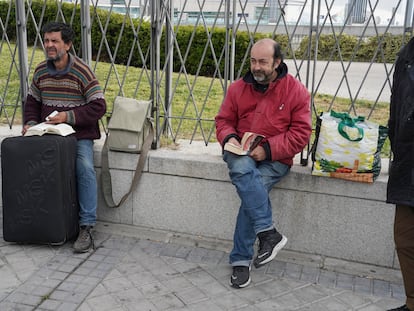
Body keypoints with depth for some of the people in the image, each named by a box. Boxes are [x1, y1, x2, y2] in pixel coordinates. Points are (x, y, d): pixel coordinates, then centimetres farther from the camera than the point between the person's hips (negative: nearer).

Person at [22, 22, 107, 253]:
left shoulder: (82, 71, -9)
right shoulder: (41, 71, 7)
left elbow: (99, 106, -13)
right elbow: (33, 102, 20)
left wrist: (69, 117, -20)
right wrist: (31, 123, 2)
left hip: (79, 134, -5)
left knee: (85, 169, -28)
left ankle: (86, 228, -22)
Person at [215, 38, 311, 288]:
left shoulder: (296, 91, -3)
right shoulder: (238, 88, 7)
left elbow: (301, 133, -7)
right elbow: (224, 120, 14)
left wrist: (268, 148, -18)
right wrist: (229, 137, -10)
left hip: (275, 159, -2)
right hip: (241, 152, 3)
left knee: (251, 193, -28)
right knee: (242, 168, -35)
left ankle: (241, 260, -12)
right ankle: (269, 233, -31)